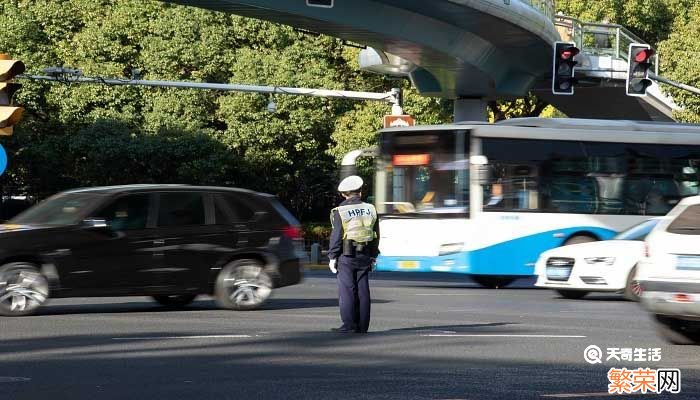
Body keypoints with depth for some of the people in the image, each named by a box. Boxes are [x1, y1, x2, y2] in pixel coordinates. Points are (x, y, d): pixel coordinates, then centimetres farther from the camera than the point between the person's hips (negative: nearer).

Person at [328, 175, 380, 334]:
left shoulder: (341, 212, -8)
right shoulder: (370, 210, 6)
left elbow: (336, 237, -9)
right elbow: (376, 236, 11)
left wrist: (332, 257, -2)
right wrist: (373, 257, 18)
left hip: (346, 256, -4)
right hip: (364, 257, 4)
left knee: (347, 290, -4)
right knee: (362, 291, 6)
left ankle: (349, 325, -8)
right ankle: (362, 325, 6)